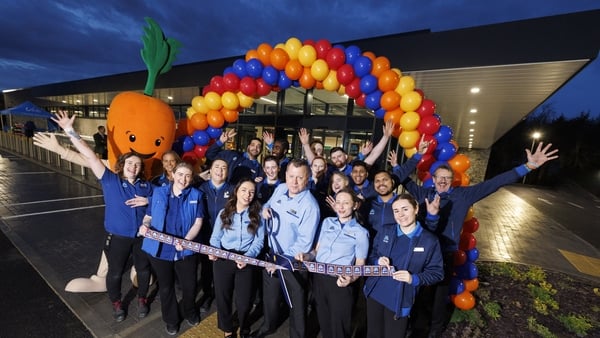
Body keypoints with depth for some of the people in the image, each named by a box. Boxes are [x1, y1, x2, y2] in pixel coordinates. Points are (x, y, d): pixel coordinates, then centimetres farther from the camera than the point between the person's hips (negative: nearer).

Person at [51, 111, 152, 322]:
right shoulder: (110, 180, -8)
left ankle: (142, 299, 41)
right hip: (117, 237, -1)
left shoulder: (146, 185, -2)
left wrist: (148, 201, -16)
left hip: (142, 236, 2)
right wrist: (69, 130, -18)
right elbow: (90, 156, -14)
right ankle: (116, 303, 42)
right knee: (115, 273, 15)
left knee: (144, 270, 16)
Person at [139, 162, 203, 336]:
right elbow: (149, 216, 8)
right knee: (166, 287, 19)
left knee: (189, 286, 13)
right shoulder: (158, 192, 0)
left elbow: (198, 222, -9)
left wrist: (186, 240, -21)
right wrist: (145, 225, -14)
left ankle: (190, 312, 44)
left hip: (186, 251, -1)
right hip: (160, 250, 1)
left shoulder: (196, 195, -5)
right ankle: (171, 319, 43)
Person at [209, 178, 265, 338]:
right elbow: (216, 237, 6)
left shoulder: (257, 215, 0)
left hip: (246, 260, -1)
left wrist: (248, 257, -17)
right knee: (223, 298, 12)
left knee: (244, 301, 6)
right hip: (223, 259, 2)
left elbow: (259, 240, -4)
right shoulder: (224, 213, 5)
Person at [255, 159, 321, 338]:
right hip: (272, 253, 7)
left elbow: (305, 242, -25)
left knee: (295, 303, 16)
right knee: (269, 295, 28)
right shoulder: (280, 189, -6)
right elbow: (268, 204, 14)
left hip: (293, 261, -6)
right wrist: (265, 209, -10)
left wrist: (282, 260, -22)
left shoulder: (310, 205, -26)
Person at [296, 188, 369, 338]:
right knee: (323, 322, 21)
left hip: (340, 282, -4)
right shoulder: (327, 222, 5)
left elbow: (360, 264, -6)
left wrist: (351, 279, -23)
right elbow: (318, 249, 10)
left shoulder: (360, 232, -7)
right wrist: (306, 256, -8)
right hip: (318, 277, 4)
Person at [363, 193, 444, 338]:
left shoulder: (429, 240, -9)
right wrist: (378, 261, -14)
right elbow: (371, 256, 8)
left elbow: (437, 273, -6)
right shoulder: (384, 231, -1)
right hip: (374, 294, 3)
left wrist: (414, 279, -21)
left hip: (400, 300, -3)